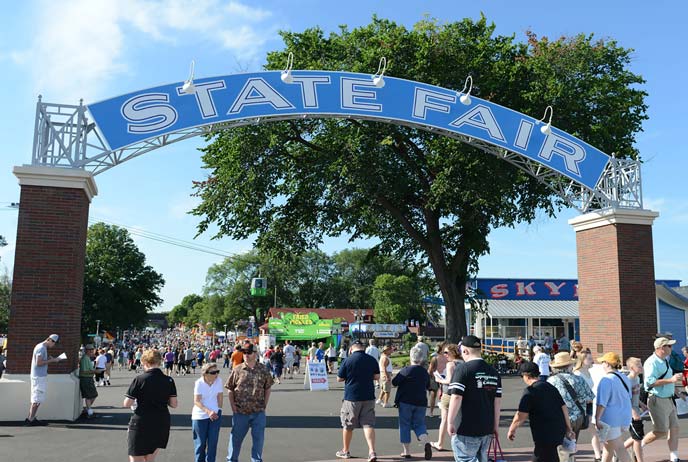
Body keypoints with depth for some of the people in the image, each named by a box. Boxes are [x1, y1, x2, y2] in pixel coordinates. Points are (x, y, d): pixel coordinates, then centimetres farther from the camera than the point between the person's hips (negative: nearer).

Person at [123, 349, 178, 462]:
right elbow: (174, 404, 1)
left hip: (141, 424, -4)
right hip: (162, 425, 4)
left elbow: (126, 404, -9)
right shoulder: (169, 380, 0)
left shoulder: (139, 379, -10)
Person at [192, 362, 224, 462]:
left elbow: (220, 397, 2)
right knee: (200, 443, 6)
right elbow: (196, 401, -18)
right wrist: (208, 411, -28)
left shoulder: (218, 381, -6)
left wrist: (218, 411, 1)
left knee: (213, 442, 3)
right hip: (200, 416, -2)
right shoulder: (199, 383, -14)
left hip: (215, 415, 2)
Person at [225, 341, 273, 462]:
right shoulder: (237, 370, -3)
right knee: (236, 438, 10)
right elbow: (230, 390, 3)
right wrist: (233, 407, -4)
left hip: (258, 413, 1)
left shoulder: (263, 370, -1)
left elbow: (267, 389, 8)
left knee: (259, 438, 9)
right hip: (240, 412, -1)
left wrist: (264, 406, 2)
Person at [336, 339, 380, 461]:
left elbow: (339, 379, -4)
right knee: (368, 424, 5)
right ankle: (372, 451, -8)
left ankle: (345, 451, 25)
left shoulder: (347, 361, -11)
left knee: (348, 425, 12)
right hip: (369, 397, 3)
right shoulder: (372, 360, 0)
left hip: (351, 398, -3)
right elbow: (377, 376, 7)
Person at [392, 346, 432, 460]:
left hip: (406, 402, -4)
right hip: (421, 402, 4)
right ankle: (426, 443, -14)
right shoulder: (425, 372, 5)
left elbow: (394, 382, -9)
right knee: (419, 424, 13)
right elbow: (428, 386, 19)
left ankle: (406, 451, 11)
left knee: (405, 425, 8)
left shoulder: (406, 370, -12)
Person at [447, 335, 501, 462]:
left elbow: (456, 397, -18)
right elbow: (498, 400, 11)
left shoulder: (462, 369, -11)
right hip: (487, 428, 7)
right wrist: (496, 424, 17)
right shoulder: (493, 372, 10)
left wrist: (450, 422, -13)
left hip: (466, 429, -7)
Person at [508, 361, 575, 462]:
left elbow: (520, 416, -14)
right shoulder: (551, 387, 11)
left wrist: (511, 430, 0)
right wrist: (568, 428, 20)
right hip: (559, 431, 8)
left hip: (545, 434, -8)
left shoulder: (530, 391, -12)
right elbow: (564, 407, 13)